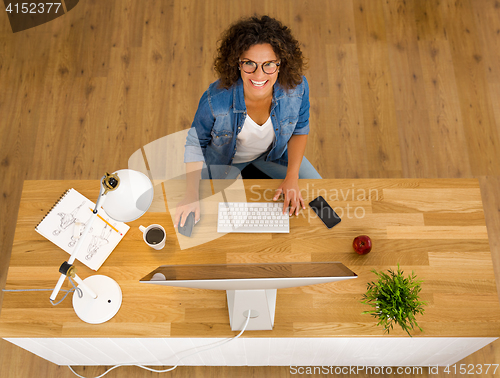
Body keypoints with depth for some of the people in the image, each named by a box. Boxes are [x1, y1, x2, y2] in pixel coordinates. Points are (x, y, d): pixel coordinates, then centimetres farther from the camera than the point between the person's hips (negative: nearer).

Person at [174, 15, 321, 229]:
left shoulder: (297, 88, -30)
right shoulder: (215, 100, -37)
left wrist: (292, 178, -18)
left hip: (274, 154, 2)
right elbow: (195, 142, -18)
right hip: (224, 159, -2)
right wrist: (192, 194, -23)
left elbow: (299, 131, -10)